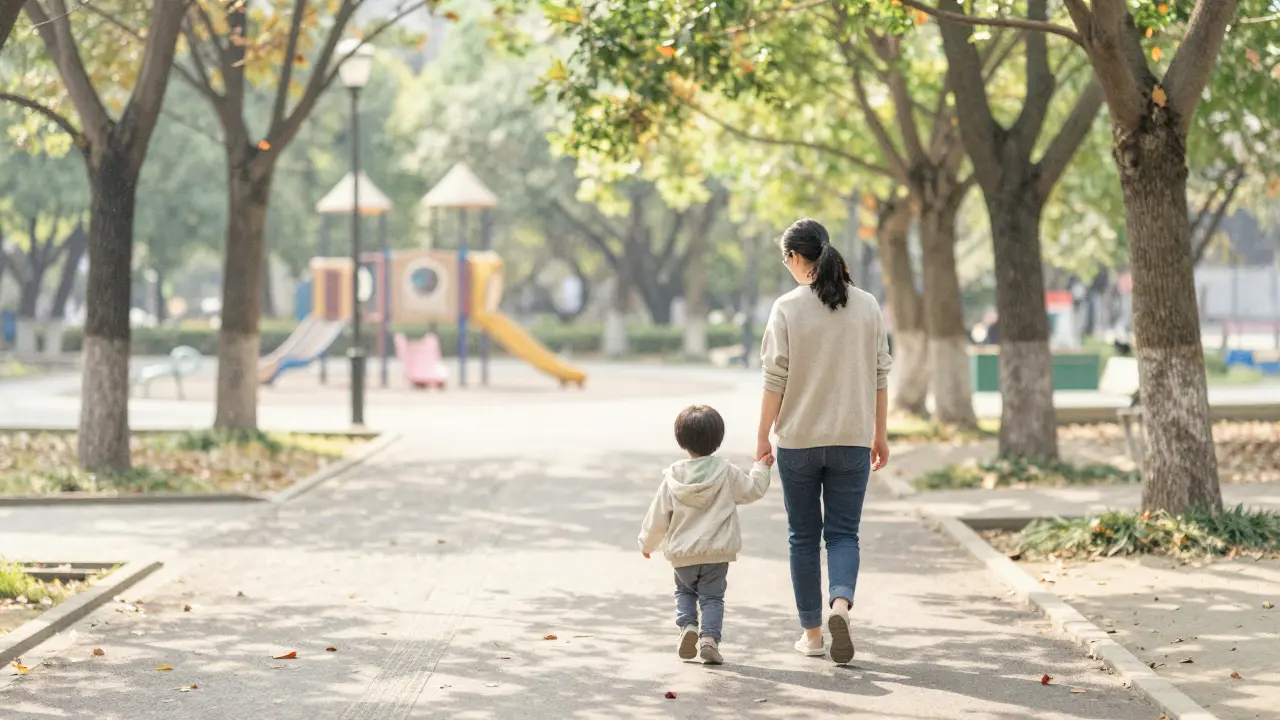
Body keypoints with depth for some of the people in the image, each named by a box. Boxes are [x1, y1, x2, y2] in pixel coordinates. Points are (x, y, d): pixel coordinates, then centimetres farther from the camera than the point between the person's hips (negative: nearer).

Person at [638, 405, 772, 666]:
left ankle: (687, 625, -2)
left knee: (685, 591, 22)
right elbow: (753, 490, 6)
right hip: (717, 552, -1)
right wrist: (761, 468, 24)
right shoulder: (726, 472, -8)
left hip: (682, 554, 1)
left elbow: (658, 515, 2)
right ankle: (709, 637, -13)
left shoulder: (673, 476, -4)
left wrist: (647, 543, 17)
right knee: (712, 596, 6)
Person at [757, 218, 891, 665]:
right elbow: (880, 376, 5)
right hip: (852, 439, 2)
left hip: (798, 440, -2)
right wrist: (880, 435, 14)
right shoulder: (867, 307, 1)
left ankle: (812, 633, 15)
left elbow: (775, 380, -8)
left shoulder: (788, 309, -8)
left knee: (803, 536, 10)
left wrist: (762, 438, 0)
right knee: (843, 532, 6)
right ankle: (841, 604, -21)